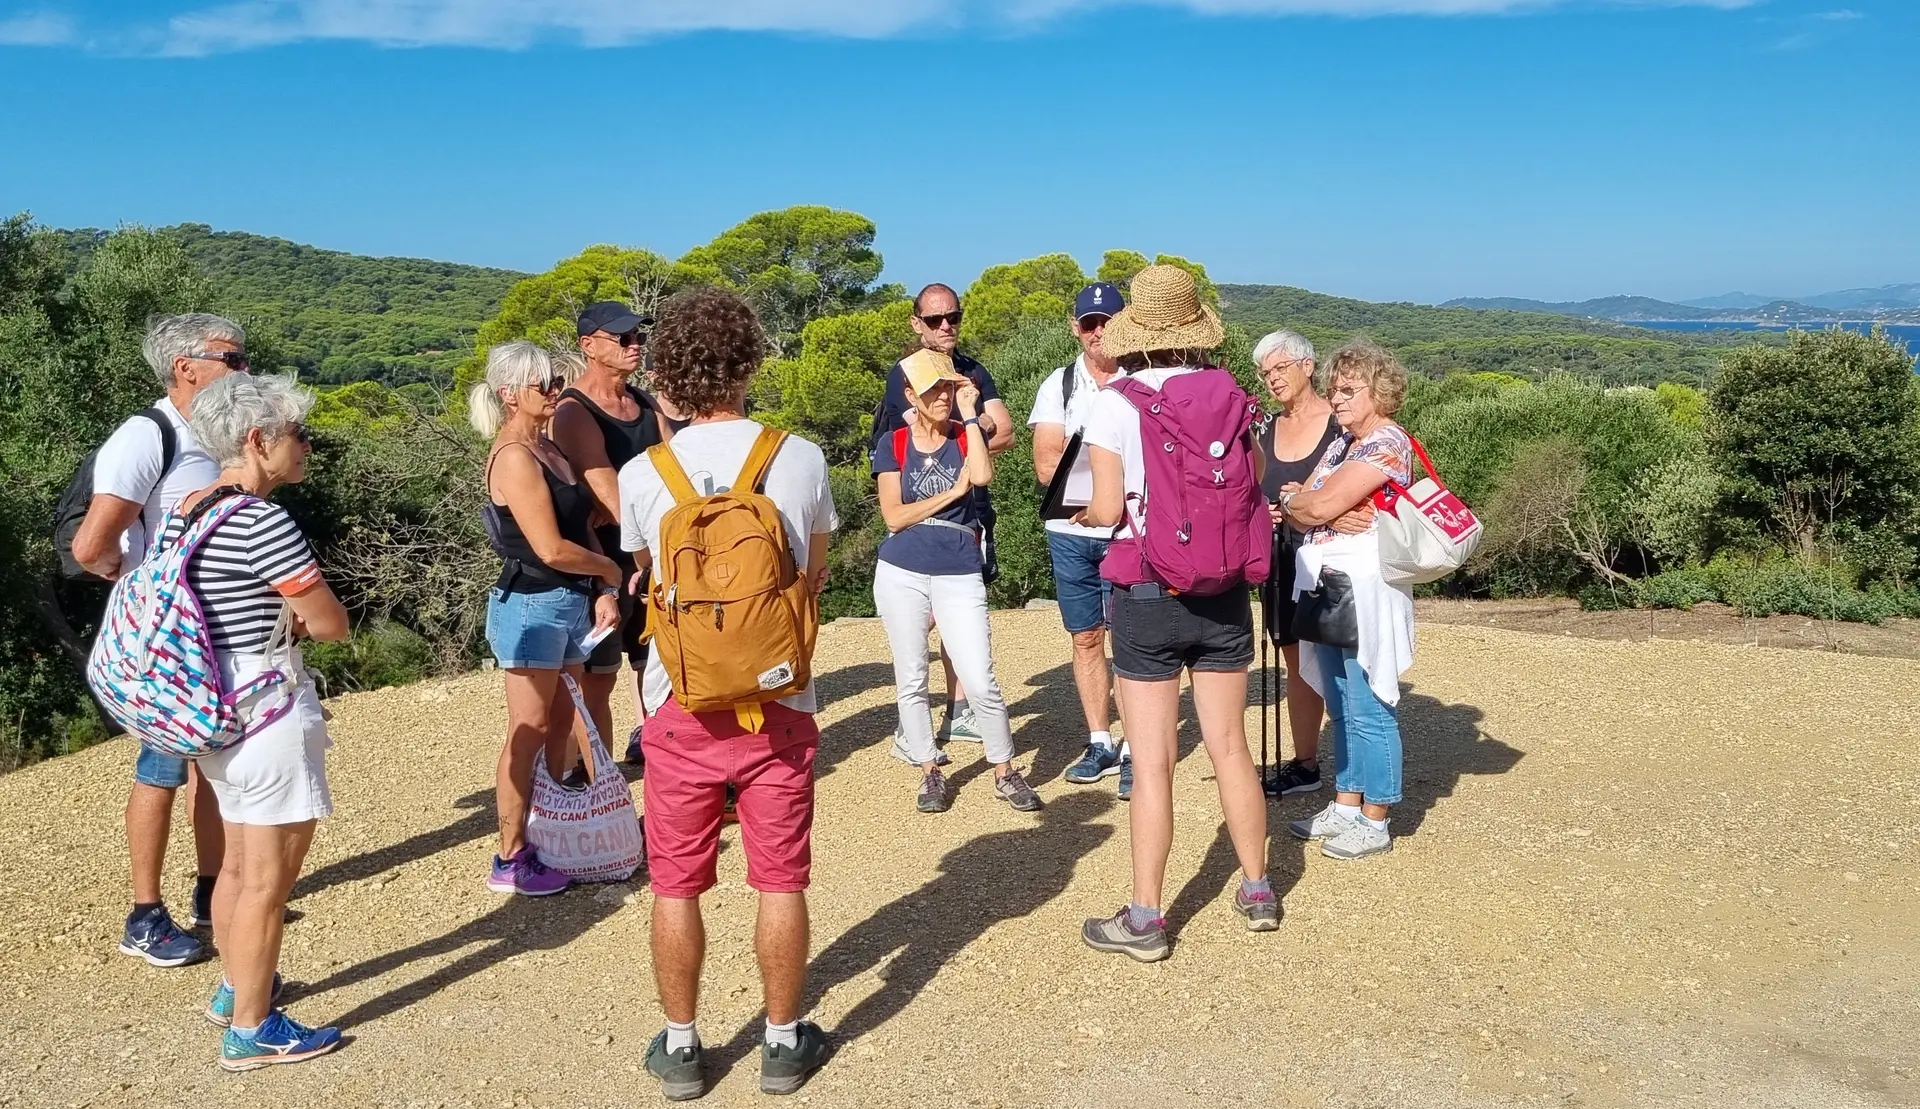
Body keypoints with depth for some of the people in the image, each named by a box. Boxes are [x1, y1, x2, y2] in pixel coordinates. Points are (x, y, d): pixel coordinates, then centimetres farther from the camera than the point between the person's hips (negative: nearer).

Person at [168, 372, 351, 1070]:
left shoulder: (185, 511, 7)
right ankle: (251, 1031, 13)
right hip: (268, 709, -9)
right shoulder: (263, 521, -21)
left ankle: (235, 989, 40)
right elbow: (332, 625, -17)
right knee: (268, 878, 3)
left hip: (212, 706, 9)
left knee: (240, 861, 24)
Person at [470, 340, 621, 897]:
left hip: (573, 605, 9)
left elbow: (584, 528, 10)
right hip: (532, 607, -8)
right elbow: (551, 549, -21)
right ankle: (510, 861, 11)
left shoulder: (550, 450, 12)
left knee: (562, 726, 14)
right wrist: (612, 571, -5)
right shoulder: (514, 457, -16)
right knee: (528, 736, 0)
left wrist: (603, 594, -2)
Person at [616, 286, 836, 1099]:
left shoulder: (640, 475, -7)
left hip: (681, 703, 0)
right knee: (780, 883, 12)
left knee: (677, 886, 14)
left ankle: (680, 1048, 26)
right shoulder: (800, 459, -8)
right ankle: (785, 1042, 25)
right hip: (779, 702, 0)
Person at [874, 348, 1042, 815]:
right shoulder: (893, 445, 2)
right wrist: (953, 492, -9)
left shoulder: (966, 436, 4)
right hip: (902, 574, 1)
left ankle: (1004, 773, 11)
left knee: (981, 682, -5)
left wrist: (969, 414, -12)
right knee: (911, 680, 7)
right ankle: (930, 772, 22)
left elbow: (982, 476, -19)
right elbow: (894, 516, -7)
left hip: (960, 575, -1)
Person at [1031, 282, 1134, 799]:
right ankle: (1100, 744, 23)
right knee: (1085, 639, 11)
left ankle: (1133, 751, 5)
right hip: (1070, 532, 4)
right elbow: (1046, 467, -3)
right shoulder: (1059, 386, 7)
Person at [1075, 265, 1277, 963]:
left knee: (1152, 762, 4)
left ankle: (1145, 919, 13)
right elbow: (1256, 489, 4)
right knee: (1230, 747, 16)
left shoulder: (1115, 403, -11)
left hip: (1148, 596, -3)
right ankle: (1257, 892, 30)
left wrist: (1084, 513, 9)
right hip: (1224, 591, 3)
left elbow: (1107, 510, -13)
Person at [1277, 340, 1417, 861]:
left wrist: (1290, 501, -1)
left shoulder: (1387, 443, -13)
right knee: (1341, 706, 16)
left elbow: (1320, 507, -20)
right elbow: (1306, 511, 12)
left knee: (1369, 711, 0)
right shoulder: (1343, 442, 15)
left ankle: (1374, 823, 10)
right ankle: (1346, 807, 26)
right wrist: (1302, 506, -10)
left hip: (1364, 594, -9)